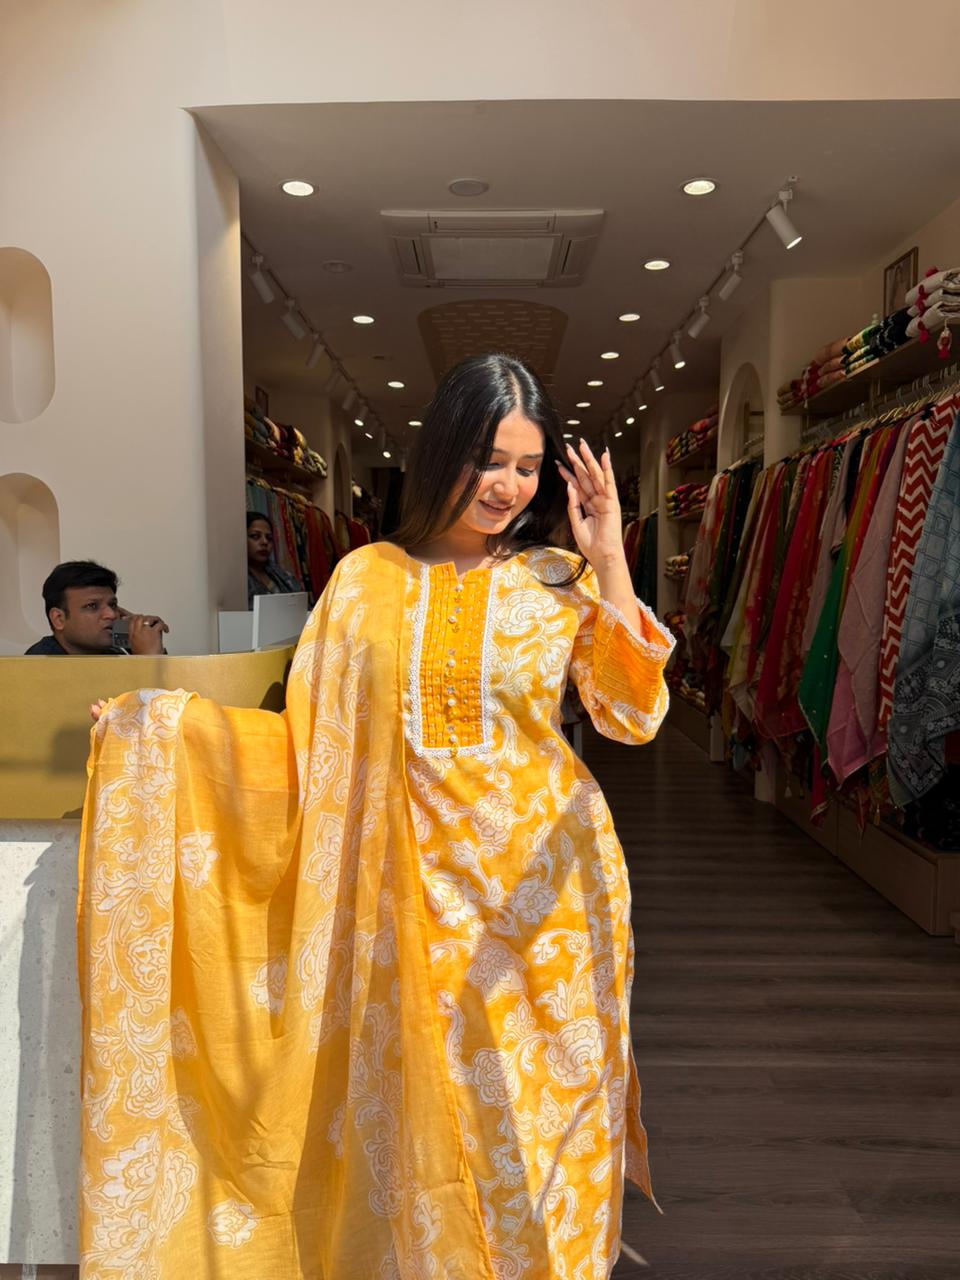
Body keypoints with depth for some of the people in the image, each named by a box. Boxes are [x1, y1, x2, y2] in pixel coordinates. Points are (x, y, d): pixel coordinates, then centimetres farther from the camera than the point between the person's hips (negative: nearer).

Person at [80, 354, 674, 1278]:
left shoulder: (562, 577, -1)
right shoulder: (371, 577, 1)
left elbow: (634, 719, -11)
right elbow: (313, 736, 2)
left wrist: (610, 566, -17)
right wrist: (164, 723, -3)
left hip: (541, 880, 0)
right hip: (417, 879, 1)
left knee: (540, 1108, 12)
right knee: (425, 1109, 12)